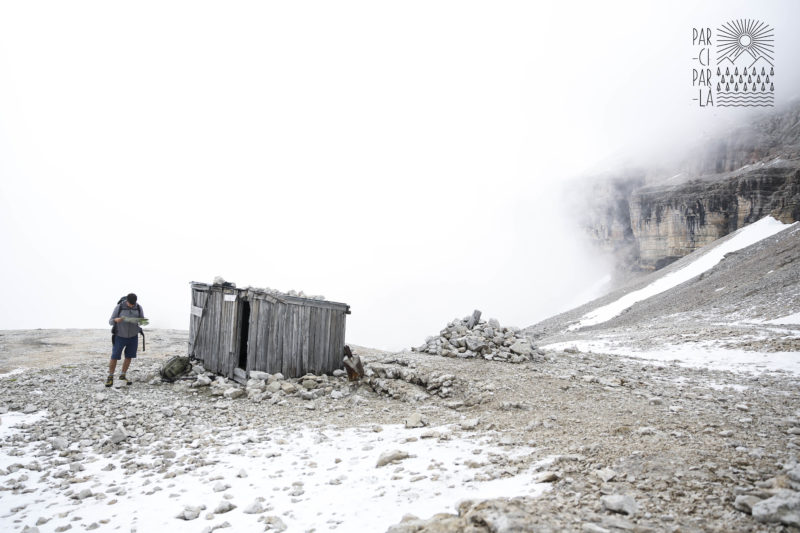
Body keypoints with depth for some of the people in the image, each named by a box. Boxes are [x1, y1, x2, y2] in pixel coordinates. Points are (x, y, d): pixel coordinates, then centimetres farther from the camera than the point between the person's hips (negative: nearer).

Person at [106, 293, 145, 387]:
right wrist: (116, 320, -37)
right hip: (120, 336, -2)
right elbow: (110, 322, -13)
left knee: (129, 357, 10)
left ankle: (123, 375, 27)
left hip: (133, 336, 3)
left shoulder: (138, 307, -8)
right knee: (114, 357, -2)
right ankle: (110, 377, 15)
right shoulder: (119, 307, -15)